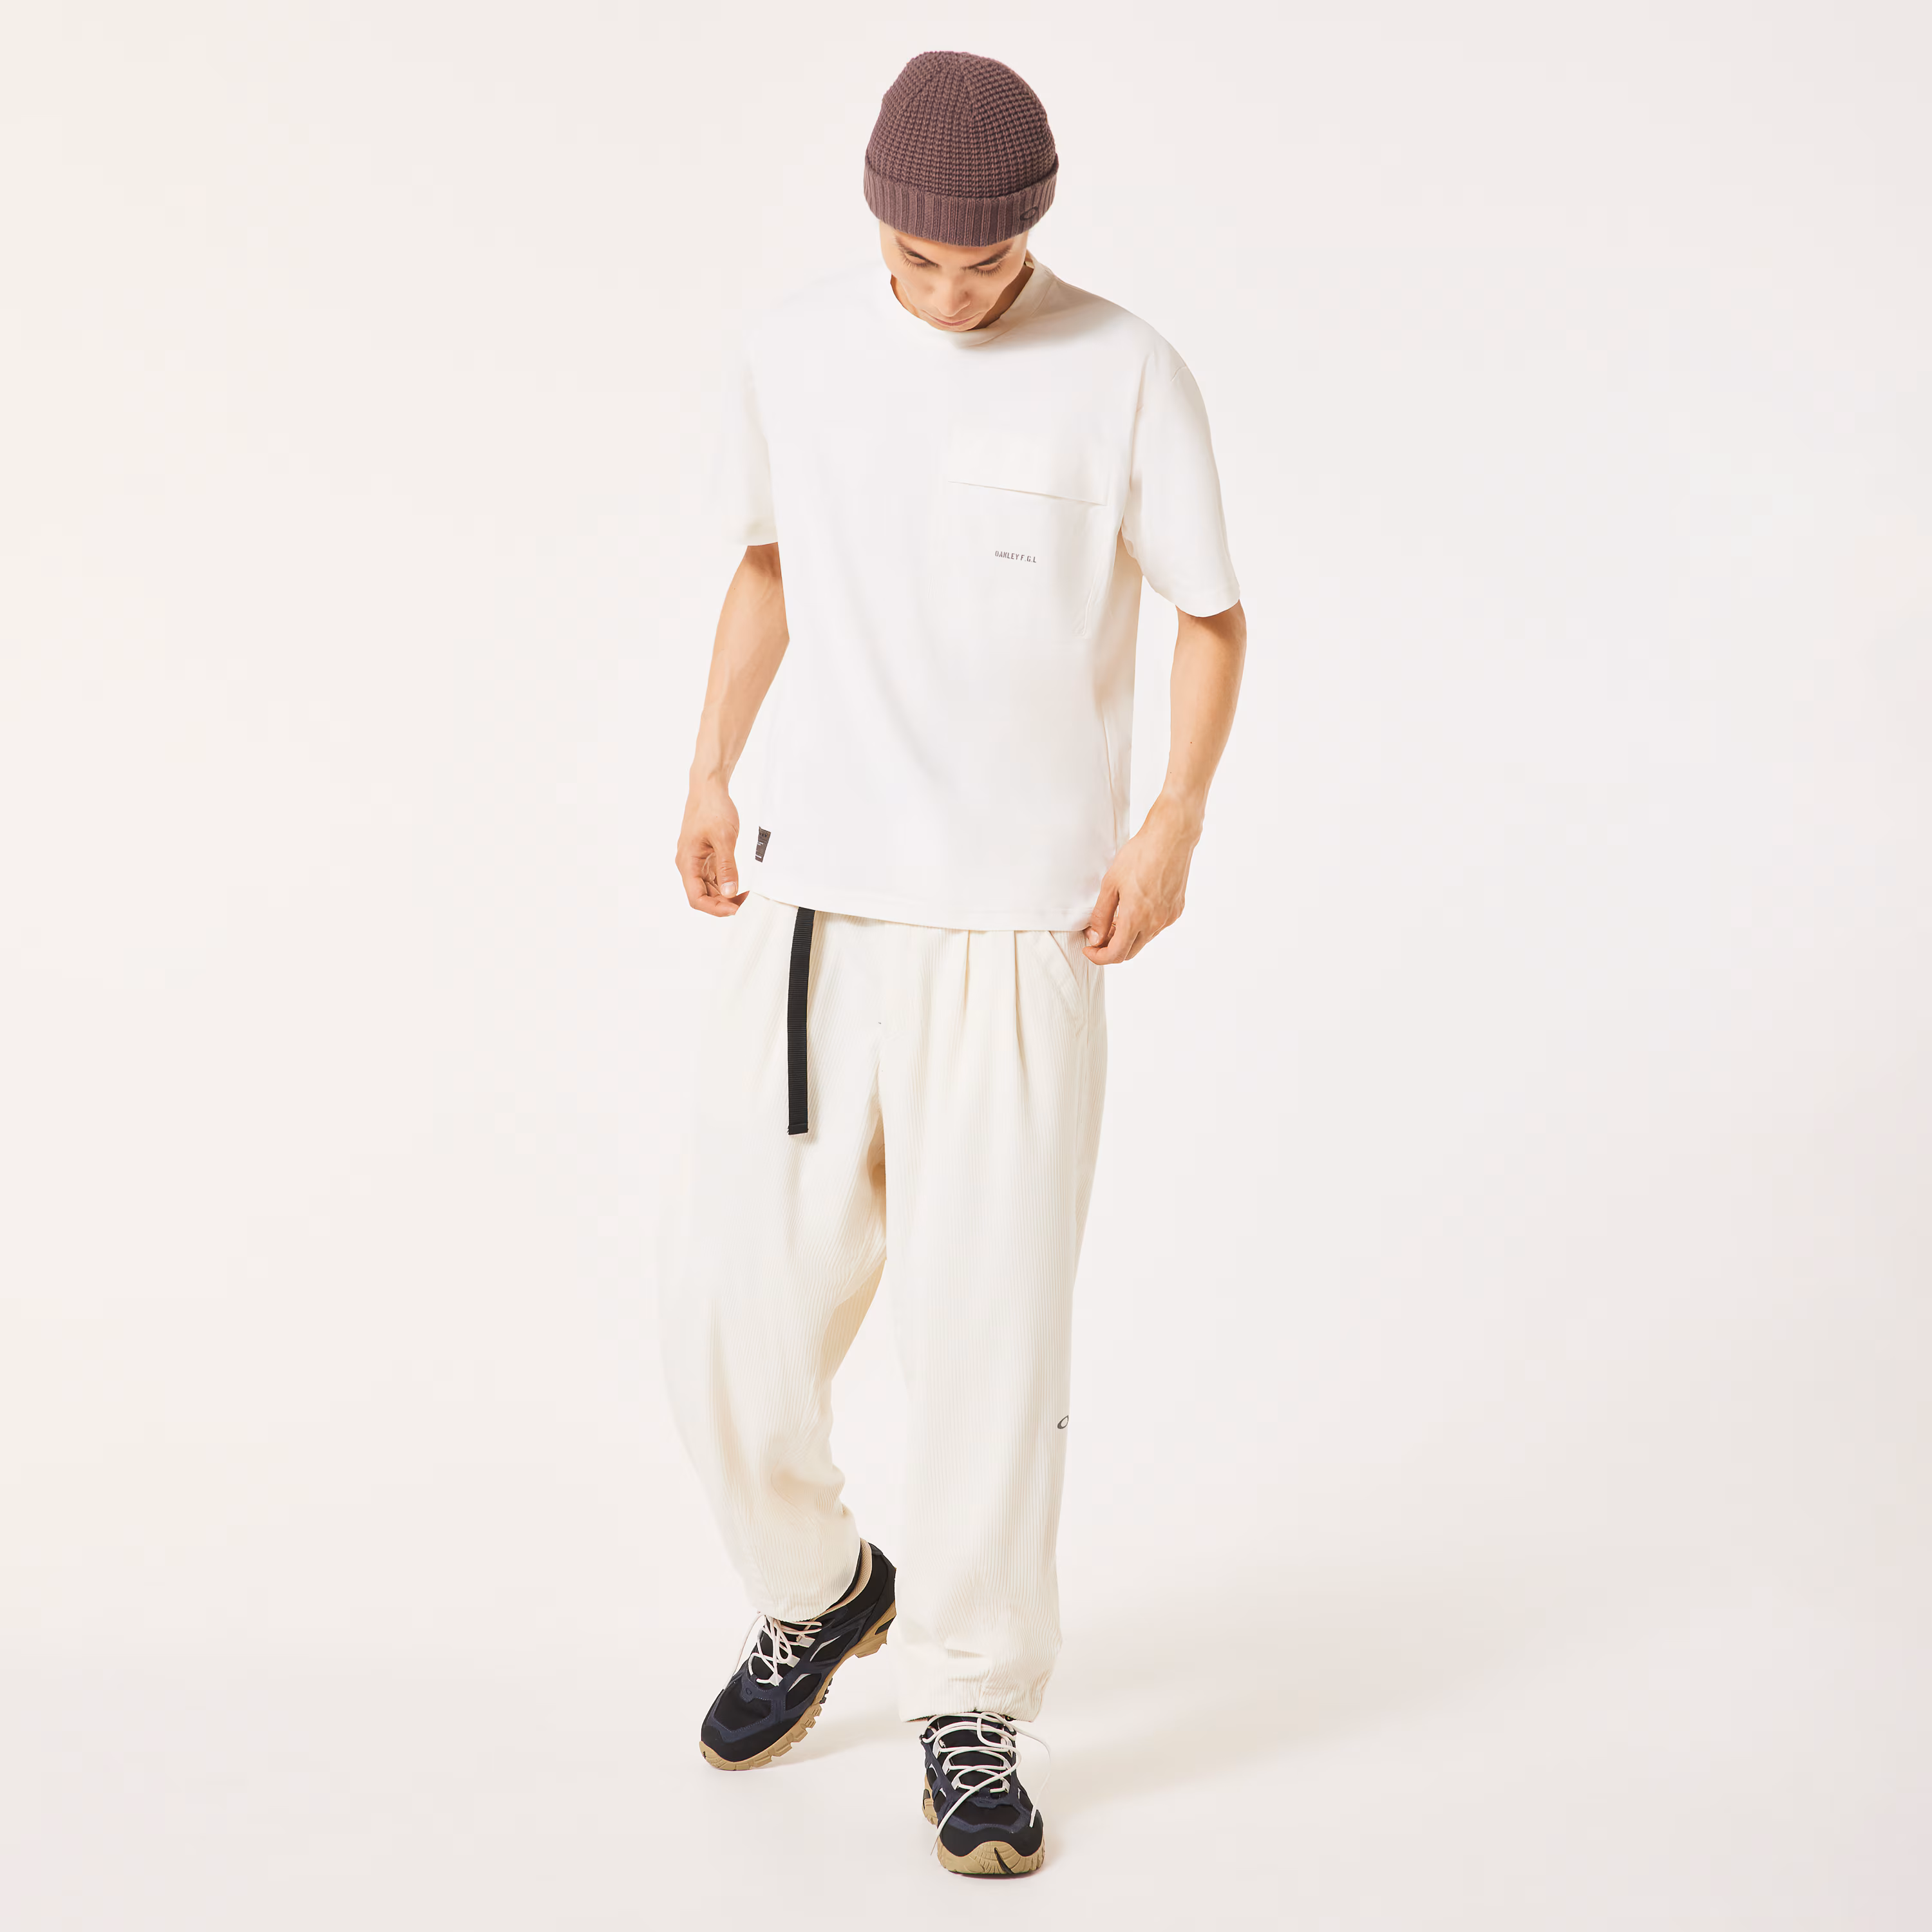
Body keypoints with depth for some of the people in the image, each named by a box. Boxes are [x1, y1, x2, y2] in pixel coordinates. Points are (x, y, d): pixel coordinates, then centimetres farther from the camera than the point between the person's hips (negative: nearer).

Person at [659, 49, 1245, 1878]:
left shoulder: (1123, 374, -3)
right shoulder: (789, 355, 6)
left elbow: (1210, 614, 3)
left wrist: (1174, 818, -12)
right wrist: (708, 777, 10)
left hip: (1022, 925, -3)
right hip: (812, 903, 3)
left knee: (992, 1331, -1)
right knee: (732, 1311, 2)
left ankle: (969, 1708, 19)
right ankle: (817, 1591, 31)